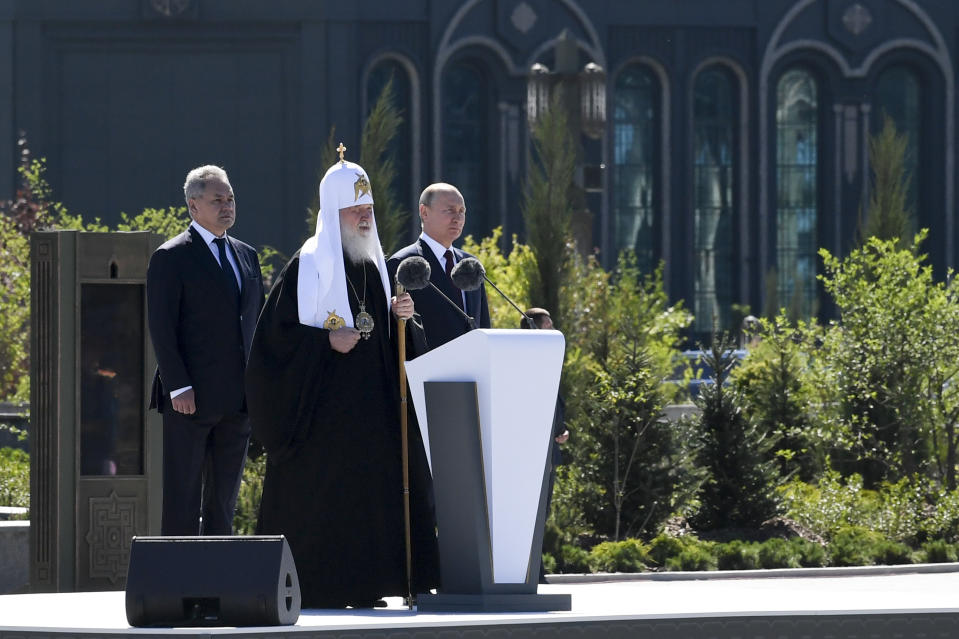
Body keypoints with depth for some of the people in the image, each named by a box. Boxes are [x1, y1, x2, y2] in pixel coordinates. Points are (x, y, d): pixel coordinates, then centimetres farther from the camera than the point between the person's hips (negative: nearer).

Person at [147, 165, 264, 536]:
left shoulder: (246, 256, 16)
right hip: (190, 397, -6)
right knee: (182, 499, -4)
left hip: (238, 401, 6)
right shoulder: (170, 258, -4)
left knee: (224, 498, 9)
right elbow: (161, 328, -10)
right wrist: (178, 387, -17)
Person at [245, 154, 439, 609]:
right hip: (322, 400, -7)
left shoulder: (375, 267, 15)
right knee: (317, 494, -8)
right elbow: (277, 331, -9)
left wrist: (401, 317, 0)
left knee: (370, 489, 3)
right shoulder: (308, 266, -6)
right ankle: (313, 586, -5)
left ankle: (361, 586, 6)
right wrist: (326, 341, -19)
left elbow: (390, 339, 20)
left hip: (370, 401, 7)